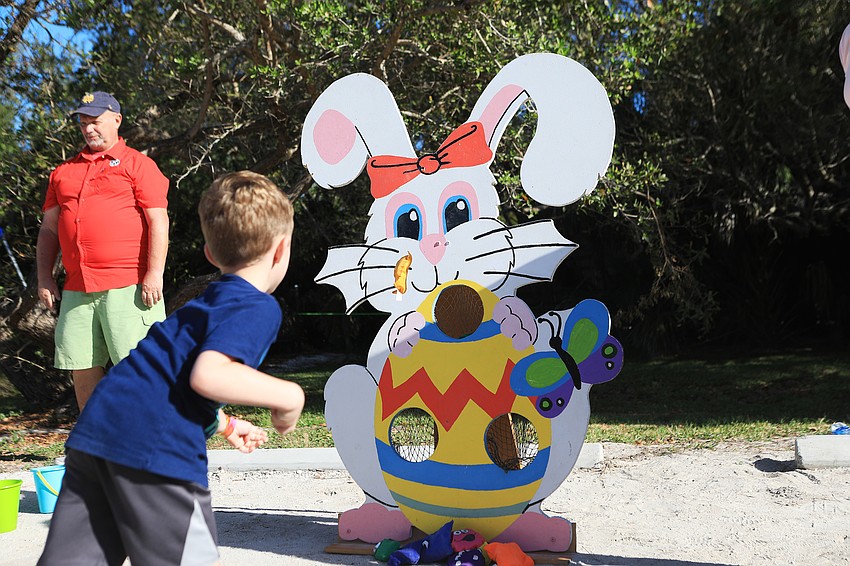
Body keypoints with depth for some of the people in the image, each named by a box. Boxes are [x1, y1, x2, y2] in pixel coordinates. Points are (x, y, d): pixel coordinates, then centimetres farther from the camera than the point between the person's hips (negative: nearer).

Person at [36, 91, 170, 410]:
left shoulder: (137, 164, 4)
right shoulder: (63, 172, 20)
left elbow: (158, 221, -4)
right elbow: (49, 228, 20)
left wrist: (154, 274, -13)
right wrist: (44, 277, 10)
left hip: (127, 287, -5)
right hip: (77, 289, 6)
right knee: (81, 369, 7)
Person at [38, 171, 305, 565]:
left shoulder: (209, 301, 25)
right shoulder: (259, 308, -5)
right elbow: (208, 375, -22)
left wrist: (224, 425, 44)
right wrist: (288, 396, -10)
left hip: (96, 429, 9)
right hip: (155, 446, -9)